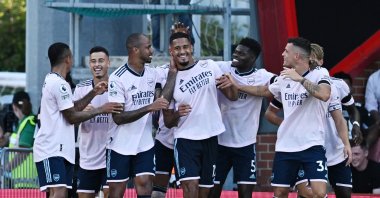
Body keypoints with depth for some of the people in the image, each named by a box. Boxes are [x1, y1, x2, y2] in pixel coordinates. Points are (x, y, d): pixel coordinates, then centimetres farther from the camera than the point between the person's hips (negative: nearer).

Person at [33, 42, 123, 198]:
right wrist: (100, 110, -8)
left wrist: (93, 93, 15)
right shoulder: (60, 84, -15)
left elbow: (73, 107, 23)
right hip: (52, 150, -10)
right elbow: (72, 117, -14)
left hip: (60, 149, 10)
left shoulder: (51, 80, 16)